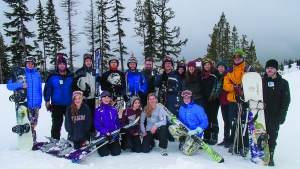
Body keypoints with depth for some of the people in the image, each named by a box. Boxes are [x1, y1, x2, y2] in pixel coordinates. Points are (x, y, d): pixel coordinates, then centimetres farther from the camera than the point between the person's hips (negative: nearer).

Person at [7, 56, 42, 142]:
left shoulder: (37, 75, 9)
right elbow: (9, 85, -8)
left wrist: (40, 102, 11)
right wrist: (20, 84, -25)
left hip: (36, 105, 3)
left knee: (33, 124, 12)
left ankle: (33, 140, 25)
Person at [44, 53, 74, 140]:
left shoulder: (71, 76, 1)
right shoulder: (52, 76, -5)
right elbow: (47, 89, -1)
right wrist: (47, 101, -4)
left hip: (69, 105, 2)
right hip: (56, 105, -2)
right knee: (56, 125, 4)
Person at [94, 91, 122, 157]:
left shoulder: (114, 109, 5)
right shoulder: (98, 110, -7)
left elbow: (117, 122, 10)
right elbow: (97, 124, -13)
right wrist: (106, 133, -24)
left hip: (114, 134, 3)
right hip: (103, 135, -3)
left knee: (116, 152, -2)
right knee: (104, 153, -6)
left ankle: (110, 146, 31)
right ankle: (100, 146, 28)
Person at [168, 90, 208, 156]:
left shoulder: (198, 108, -13)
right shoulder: (181, 108, 6)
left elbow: (205, 122, -14)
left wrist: (196, 131, -25)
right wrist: (172, 119, -7)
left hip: (194, 133, -5)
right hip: (184, 130, 5)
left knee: (187, 152, -19)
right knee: (171, 128, -21)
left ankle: (198, 143, 13)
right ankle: (183, 141, 4)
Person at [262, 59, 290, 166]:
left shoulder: (283, 83, 3)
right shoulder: (261, 81, 9)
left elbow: (286, 101, 0)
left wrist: (282, 116, -7)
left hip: (274, 117, -1)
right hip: (260, 115, 2)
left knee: (272, 137, 3)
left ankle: (270, 156, 13)